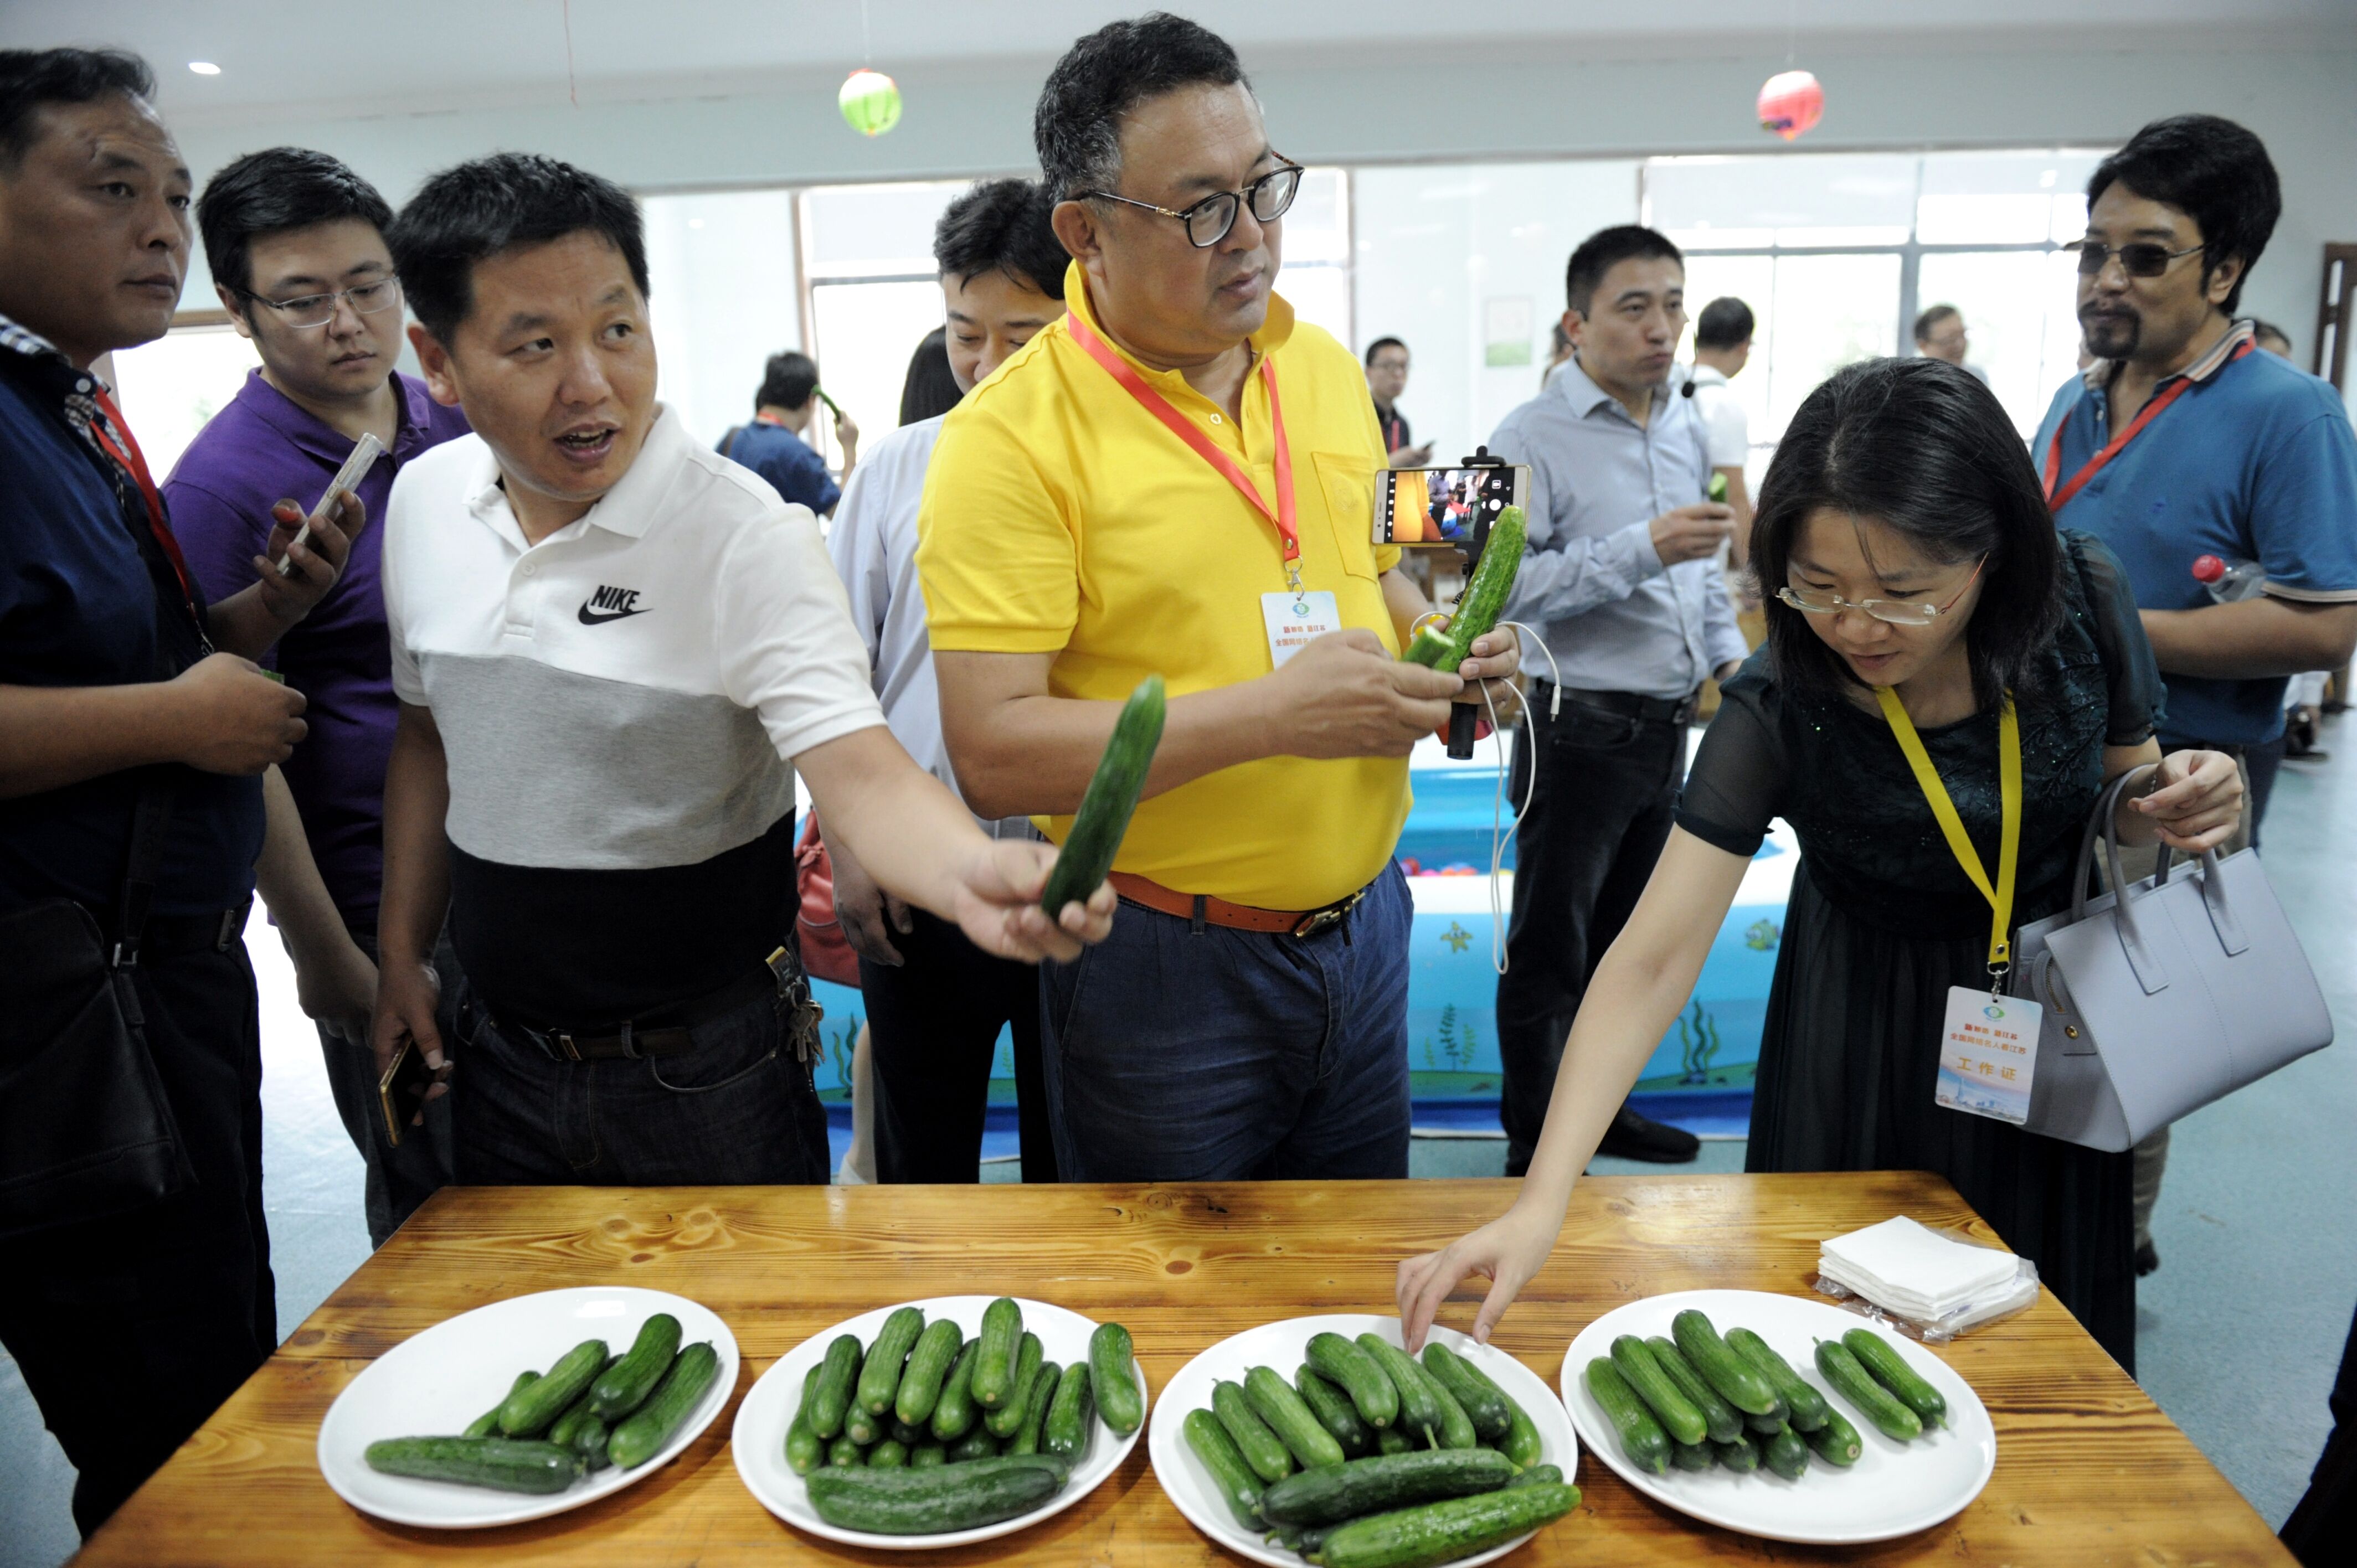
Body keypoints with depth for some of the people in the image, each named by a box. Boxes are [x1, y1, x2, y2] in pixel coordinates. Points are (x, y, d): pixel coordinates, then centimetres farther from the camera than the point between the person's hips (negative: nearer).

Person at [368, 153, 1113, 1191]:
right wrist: (400, 950, 12)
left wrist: (970, 871, -50)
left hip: (703, 1072, -5)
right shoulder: (424, 502, -1)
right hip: (498, 1056, 5)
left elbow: (859, 772, -29)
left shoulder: (748, 537, -20)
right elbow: (428, 731, 12)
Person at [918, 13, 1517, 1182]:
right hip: (1165, 966, -5)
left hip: (1363, 926, 6)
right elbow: (992, 754, -22)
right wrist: (1270, 713, -26)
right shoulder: (1012, 438, -17)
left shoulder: (1327, 371, 5)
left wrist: (1435, 649, -2)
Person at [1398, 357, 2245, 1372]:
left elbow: (2123, 793, -1)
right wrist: (1541, 1202, -45)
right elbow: (1654, 956, -35)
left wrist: (2176, 809, -27)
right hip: (1865, 1018, -2)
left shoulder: (2081, 600, -22)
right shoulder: (1779, 705, -30)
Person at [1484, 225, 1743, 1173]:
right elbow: (1507, 587, -24)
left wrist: (1729, 655, 10)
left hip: (1666, 727, 8)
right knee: (1549, 950, 4)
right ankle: (1535, 1145, 19)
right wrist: (1642, 550, -26)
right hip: (1577, 729, -7)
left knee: (1625, 937, 19)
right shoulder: (1532, 440, -13)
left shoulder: (1689, 431, 11)